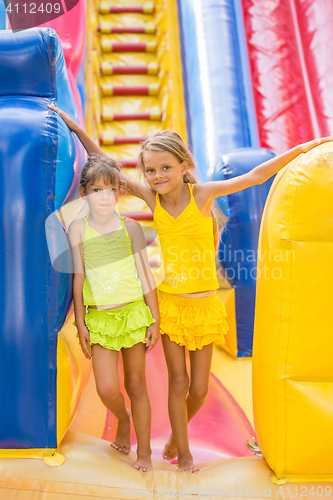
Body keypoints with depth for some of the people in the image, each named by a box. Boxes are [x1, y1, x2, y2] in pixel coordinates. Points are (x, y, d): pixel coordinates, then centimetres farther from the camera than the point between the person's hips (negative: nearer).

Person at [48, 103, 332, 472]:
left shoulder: (202, 193, -10)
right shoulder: (151, 197, -6)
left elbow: (254, 177, -8)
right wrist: (74, 126, 3)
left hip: (204, 303, 0)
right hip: (169, 302, 1)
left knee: (198, 390, 10)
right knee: (178, 383, 7)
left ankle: (176, 435, 42)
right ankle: (183, 454, 32)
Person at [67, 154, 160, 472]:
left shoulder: (130, 227, 0)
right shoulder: (78, 228, 0)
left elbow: (145, 275, 2)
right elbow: (78, 278, 2)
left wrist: (155, 320, 2)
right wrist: (80, 323, 1)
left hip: (134, 313, 0)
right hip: (99, 318, 1)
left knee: (136, 385, 9)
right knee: (106, 389, -6)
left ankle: (144, 451, 31)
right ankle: (123, 420, 32)